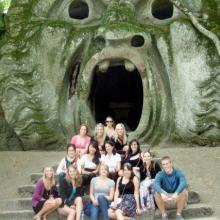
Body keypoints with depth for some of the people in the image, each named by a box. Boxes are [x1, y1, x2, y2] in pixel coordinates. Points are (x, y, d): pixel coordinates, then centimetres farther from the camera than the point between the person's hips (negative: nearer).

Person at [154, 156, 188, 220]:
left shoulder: (178, 172, -12)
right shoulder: (160, 174, -10)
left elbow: (183, 183, -32)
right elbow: (156, 185, -30)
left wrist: (176, 193, -50)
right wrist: (162, 193, -51)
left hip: (177, 199, 0)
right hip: (165, 201, 0)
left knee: (183, 191, -30)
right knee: (157, 194, -27)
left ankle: (178, 214, -17)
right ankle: (164, 215, -17)